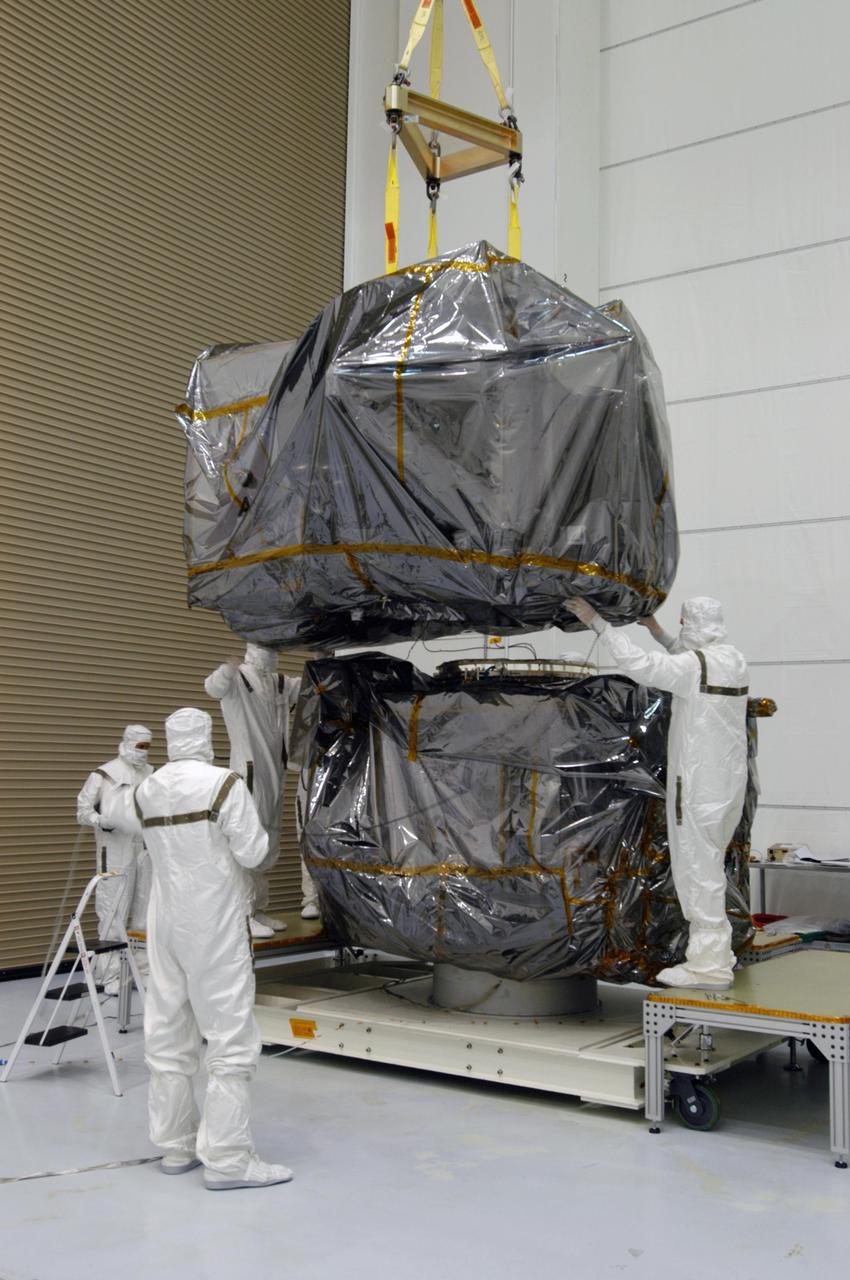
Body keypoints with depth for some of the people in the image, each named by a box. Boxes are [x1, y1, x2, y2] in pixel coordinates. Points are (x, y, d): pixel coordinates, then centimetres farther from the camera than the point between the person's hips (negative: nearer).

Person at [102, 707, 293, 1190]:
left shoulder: (147, 791, 5)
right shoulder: (225, 784, -14)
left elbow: (115, 809, 28)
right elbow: (252, 853, -14)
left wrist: (113, 788, 50)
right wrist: (256, 827, 7)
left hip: (167, 923, 7)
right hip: (216, 927, -7)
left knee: (168, 1035, 13)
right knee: (231, 1038, -3)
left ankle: (176, 1146, 23)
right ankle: (227, 1159, -2)